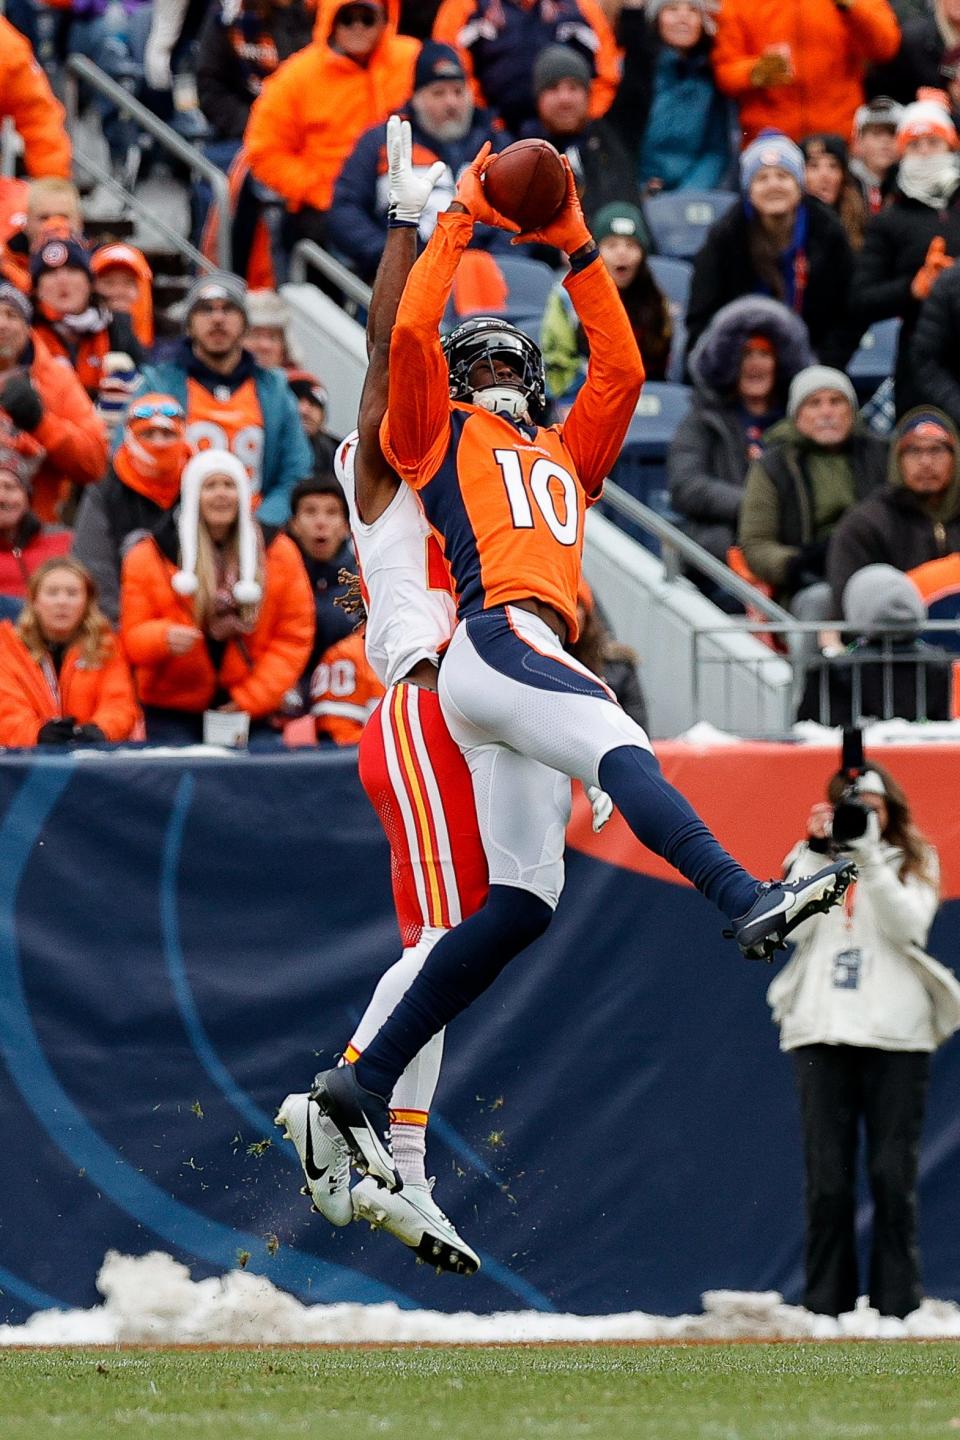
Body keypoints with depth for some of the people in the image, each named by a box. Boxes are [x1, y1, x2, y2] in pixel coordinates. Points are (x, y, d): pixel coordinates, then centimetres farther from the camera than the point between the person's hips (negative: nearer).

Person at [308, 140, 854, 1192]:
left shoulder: (564, 456, 36)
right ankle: (747, 901, -54)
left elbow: (621, 367, 30)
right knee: (620, 750, -31)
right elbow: (411, 333, 5)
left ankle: (363, 1085, -3)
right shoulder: (440, 441, 19)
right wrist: (458, 224, 12)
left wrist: (578, 253, 27)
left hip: (533, 663, 7)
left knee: (522, 902, -3)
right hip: (495, 639, -7)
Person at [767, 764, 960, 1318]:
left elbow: (908, 926, -9)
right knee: (828, 1177, -1)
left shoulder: (913, 863, 9)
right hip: (822, 1033, 1)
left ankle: (897, 1301, 2)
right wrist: (820, 852, -11)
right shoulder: (811, 859, 13)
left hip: (896, 1035, -1)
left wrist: (869, 857, -18)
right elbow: (793, 926, -4)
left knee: (893, 1176, -3)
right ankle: (827, 1304, 2)